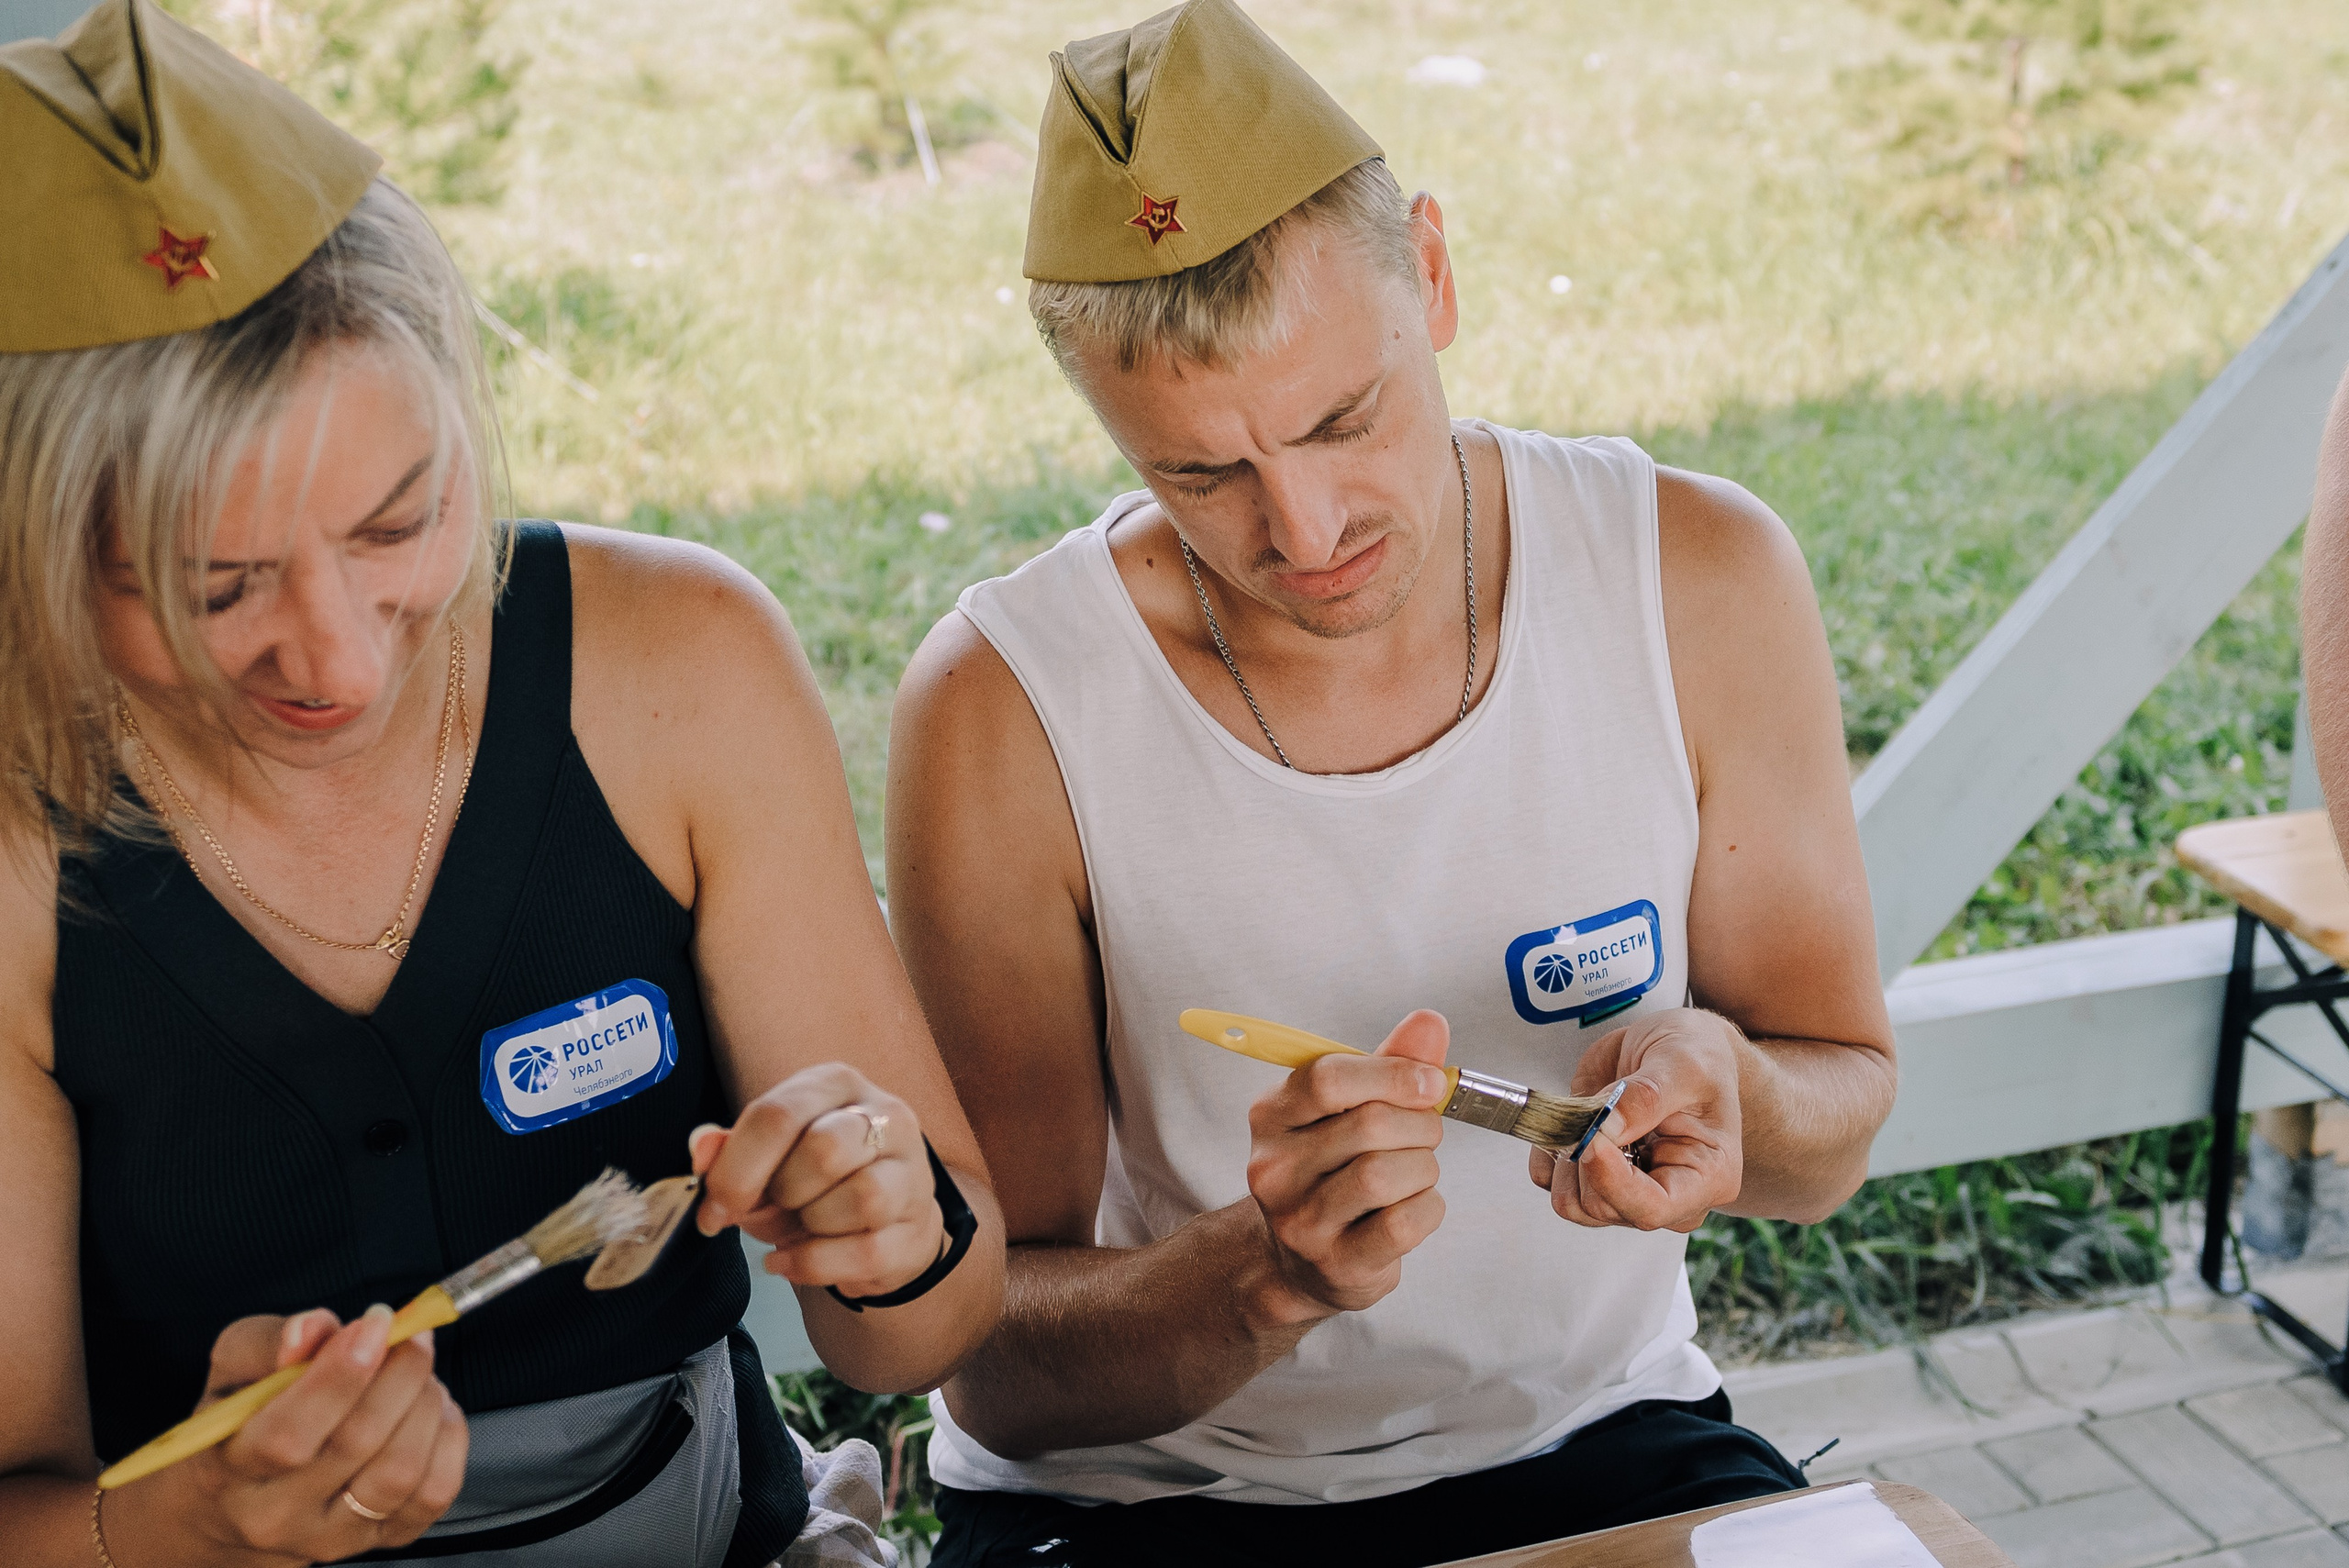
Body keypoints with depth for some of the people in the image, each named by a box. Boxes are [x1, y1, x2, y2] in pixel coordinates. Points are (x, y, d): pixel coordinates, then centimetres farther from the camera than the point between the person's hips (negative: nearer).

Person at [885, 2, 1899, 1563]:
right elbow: (989, 1370, -12)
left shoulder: (1703, 582, -10)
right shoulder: (1004, 713, -17)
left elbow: (1838, 1126, 1)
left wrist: (1727, 1086, -21)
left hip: (1598, 1443, 3)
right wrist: (1267, 1274, -31)